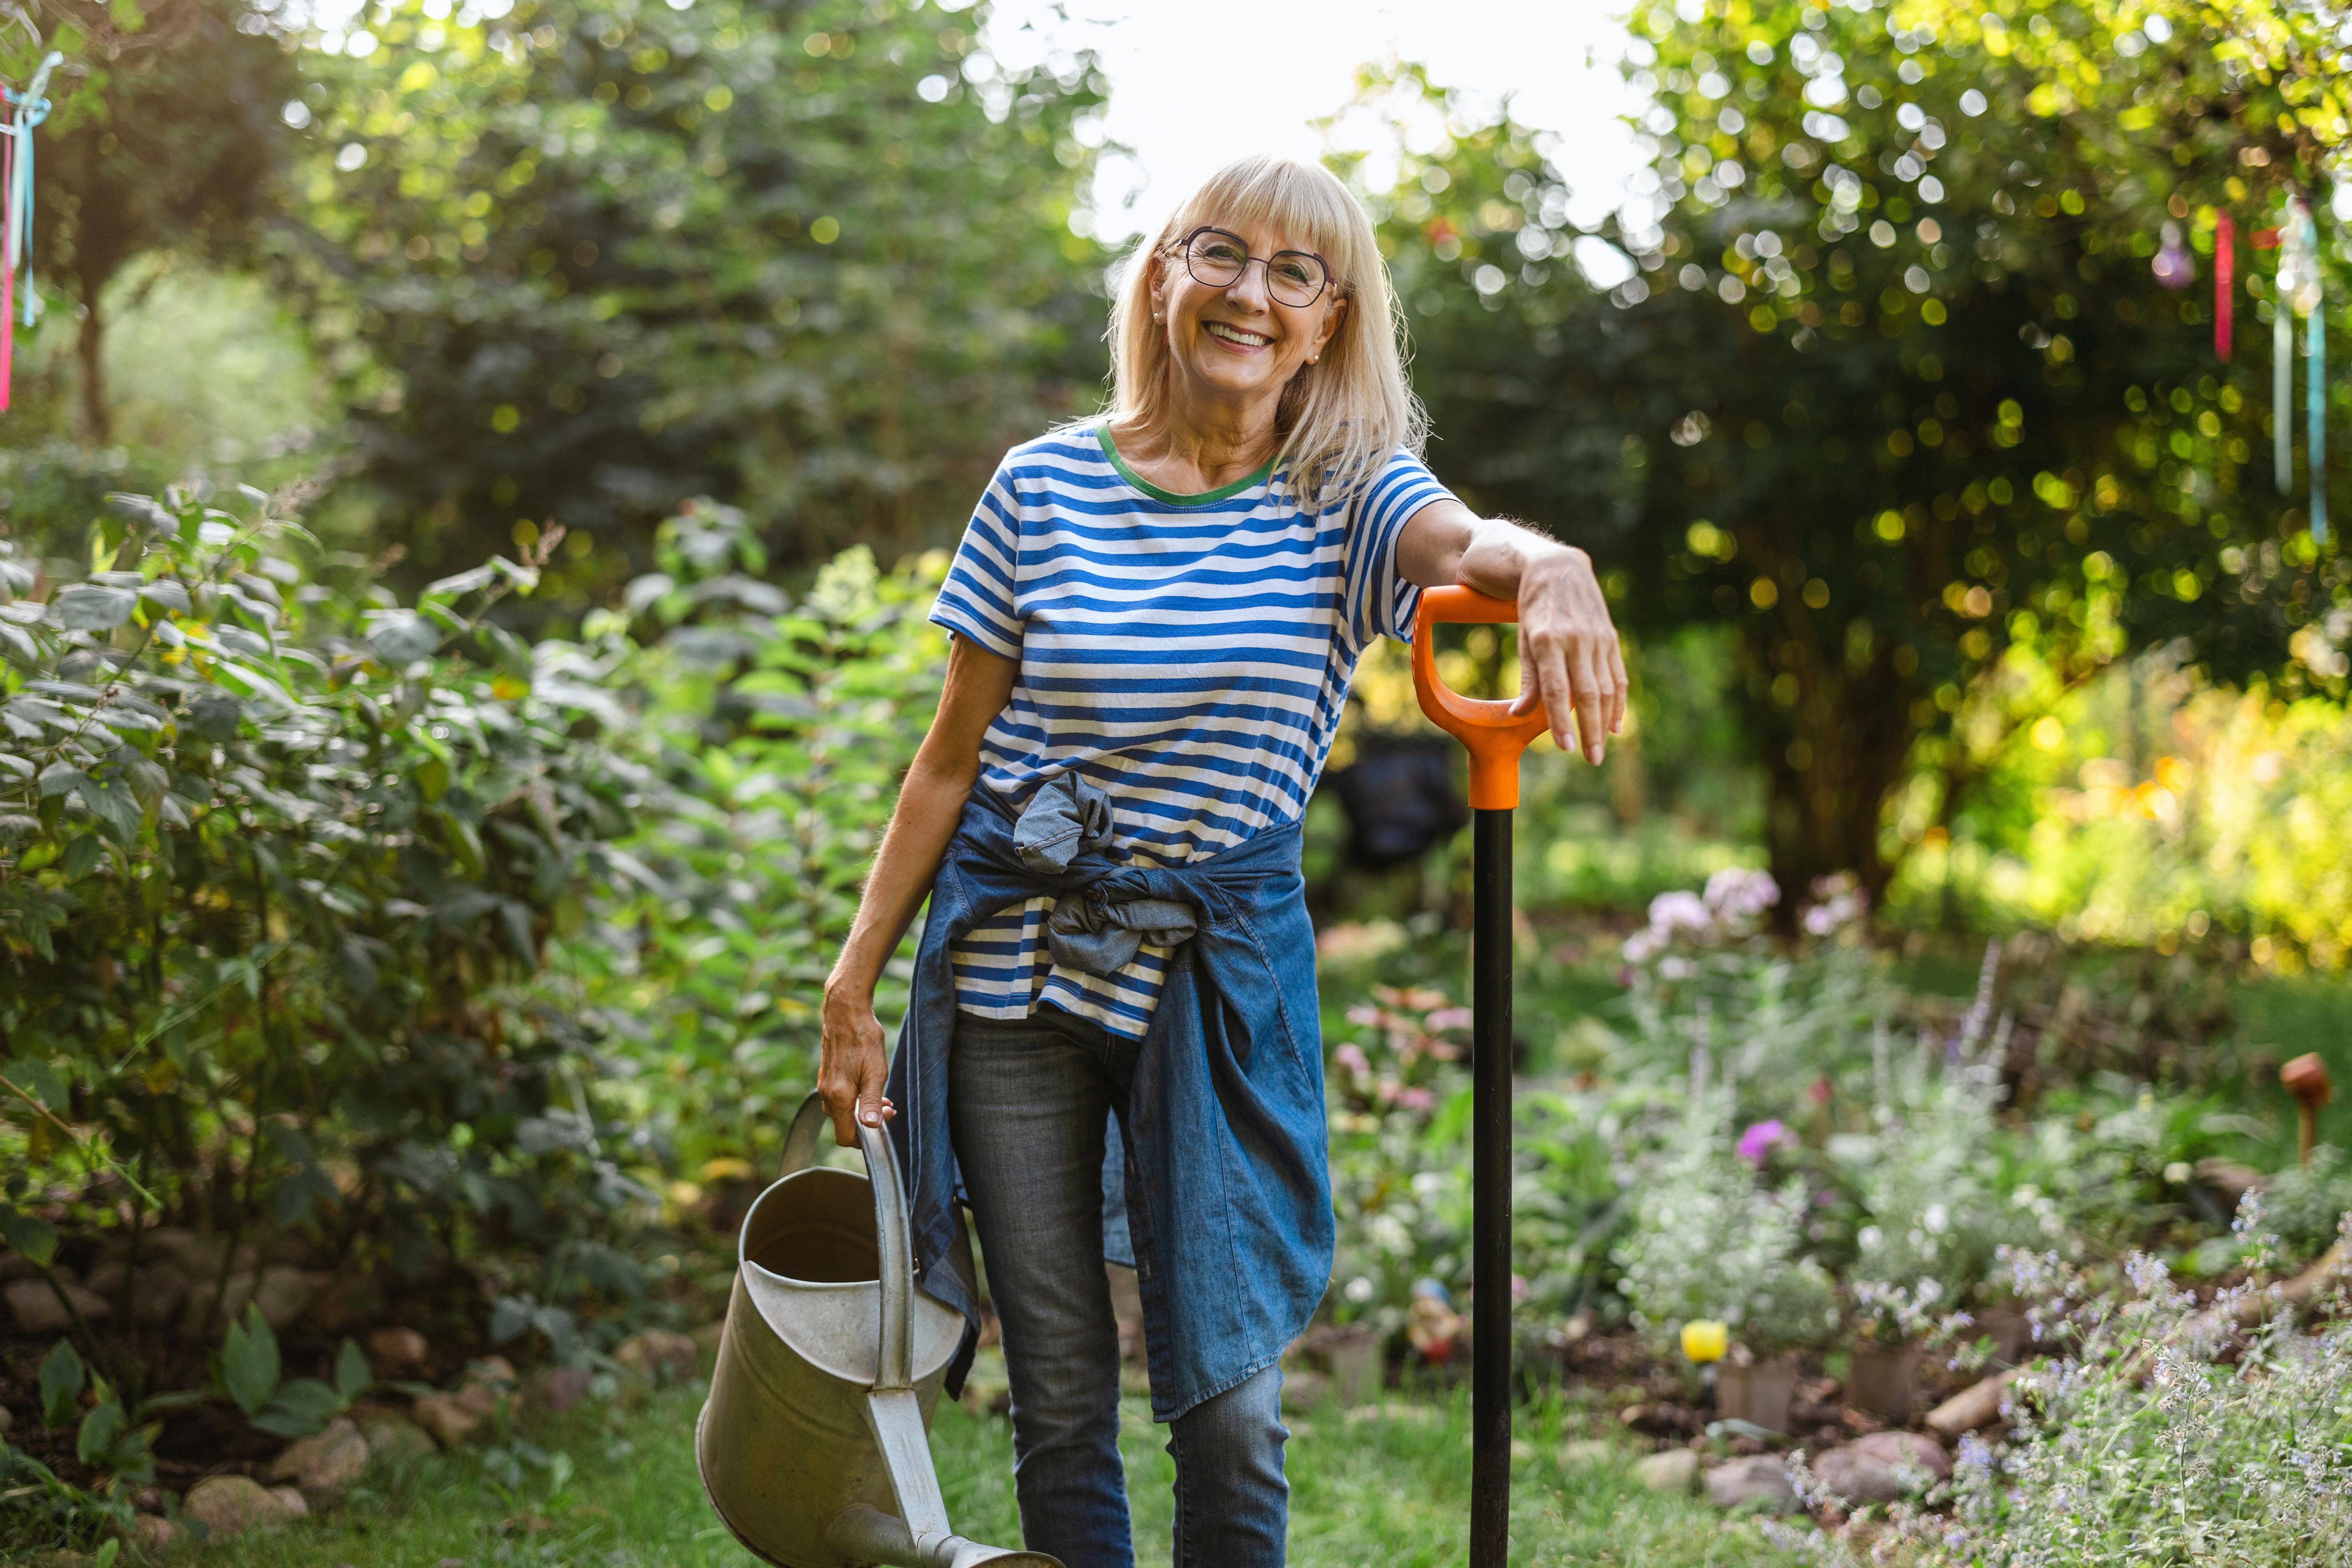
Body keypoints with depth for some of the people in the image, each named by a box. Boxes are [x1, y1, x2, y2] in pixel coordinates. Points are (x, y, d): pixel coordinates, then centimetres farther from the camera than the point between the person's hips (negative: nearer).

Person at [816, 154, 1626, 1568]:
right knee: (1061, 1397, 6)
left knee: (1229, 1401, -3)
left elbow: (1464, 544, -26)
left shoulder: (1348, 497, -2)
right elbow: (957, 752, 5)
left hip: (1220, 965, -1)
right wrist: (854, 985, 2)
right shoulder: (1046, 488, 1)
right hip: (1013, 961, 1)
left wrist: (1548, 568, -51)